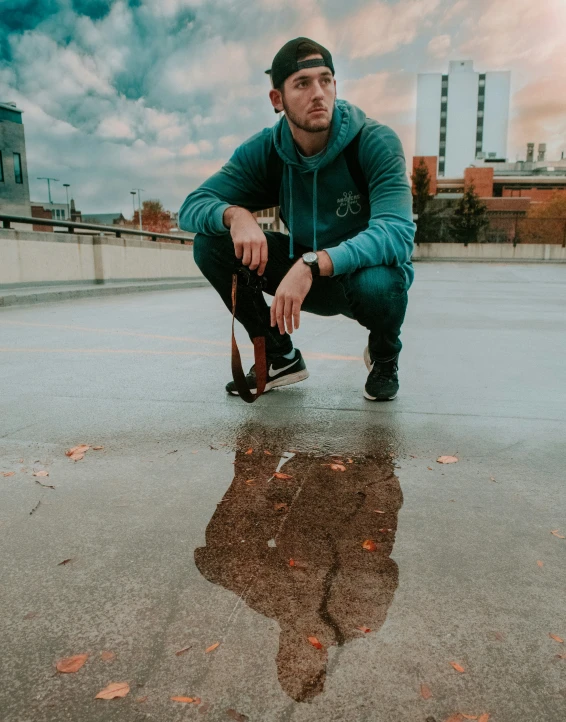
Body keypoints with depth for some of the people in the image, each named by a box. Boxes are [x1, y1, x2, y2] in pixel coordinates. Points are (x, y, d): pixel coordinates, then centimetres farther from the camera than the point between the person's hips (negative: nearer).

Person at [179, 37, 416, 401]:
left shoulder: (375, 142, -21)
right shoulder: (264, 151, -10)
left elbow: (397, 233, -34)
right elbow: (192, 206, -13)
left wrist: (312, 265, -48)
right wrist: (234, 215, -37)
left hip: (368, 268, -3)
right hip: (308, 275, 4)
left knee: (377, 284, -40)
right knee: (212, 243, -14)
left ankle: (384, 354, -1)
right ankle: (280, 356, 2)